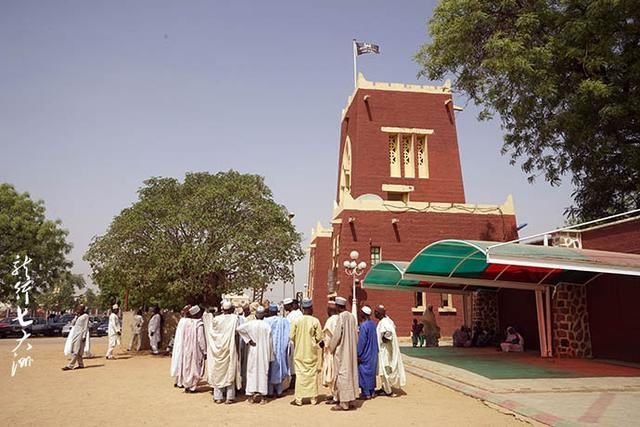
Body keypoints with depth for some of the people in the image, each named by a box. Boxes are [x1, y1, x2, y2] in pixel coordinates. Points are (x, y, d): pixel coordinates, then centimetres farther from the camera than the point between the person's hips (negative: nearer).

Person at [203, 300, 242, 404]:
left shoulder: (217, 318, -1)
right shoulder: (235, 318, -7)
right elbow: (236, 334, -12)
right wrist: (237, 350, -6)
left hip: (218, 349, 2)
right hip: (230, 349, -2)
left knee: (218, 372, 10)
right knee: (230, 371, 6)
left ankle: (218, 396, 13)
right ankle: (229, 396, 6)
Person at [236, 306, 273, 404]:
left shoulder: (250, 324, -7)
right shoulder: (267, 326, -8)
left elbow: (239, 328, -19)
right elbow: (269, 342, -4)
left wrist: (248, 340, -14)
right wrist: (270, 356, 5)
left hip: (252, 351, 1)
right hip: (263, 352, 0)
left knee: (252, 371, 10)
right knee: (262, 372, 8)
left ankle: (251, 395, 12)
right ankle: (260, 395, 9)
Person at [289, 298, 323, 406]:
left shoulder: (296, 321, -8)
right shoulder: (315, 321, -10)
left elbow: (292, 337, -5)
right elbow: (319, 338, -7)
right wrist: (321, 344, 15)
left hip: (299, 352, 0)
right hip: (312, 352, 0)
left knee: (300, 374, 7)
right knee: (312, 374, 10)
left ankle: (299, 399, 8)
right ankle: (313, 398, 16)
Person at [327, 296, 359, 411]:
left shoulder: (341, 317, -17)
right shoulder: (351, 317, 6)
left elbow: (337, 335, -16)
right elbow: (355, 334, 10)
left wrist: (331, 346, -2)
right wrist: (353, 347, 17)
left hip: (341, 351, -8)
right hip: (350, 350, 8)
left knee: (342, 374, -2)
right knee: (349, 373, 14)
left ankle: (343, 403, 2)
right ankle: (348, 400, 22)